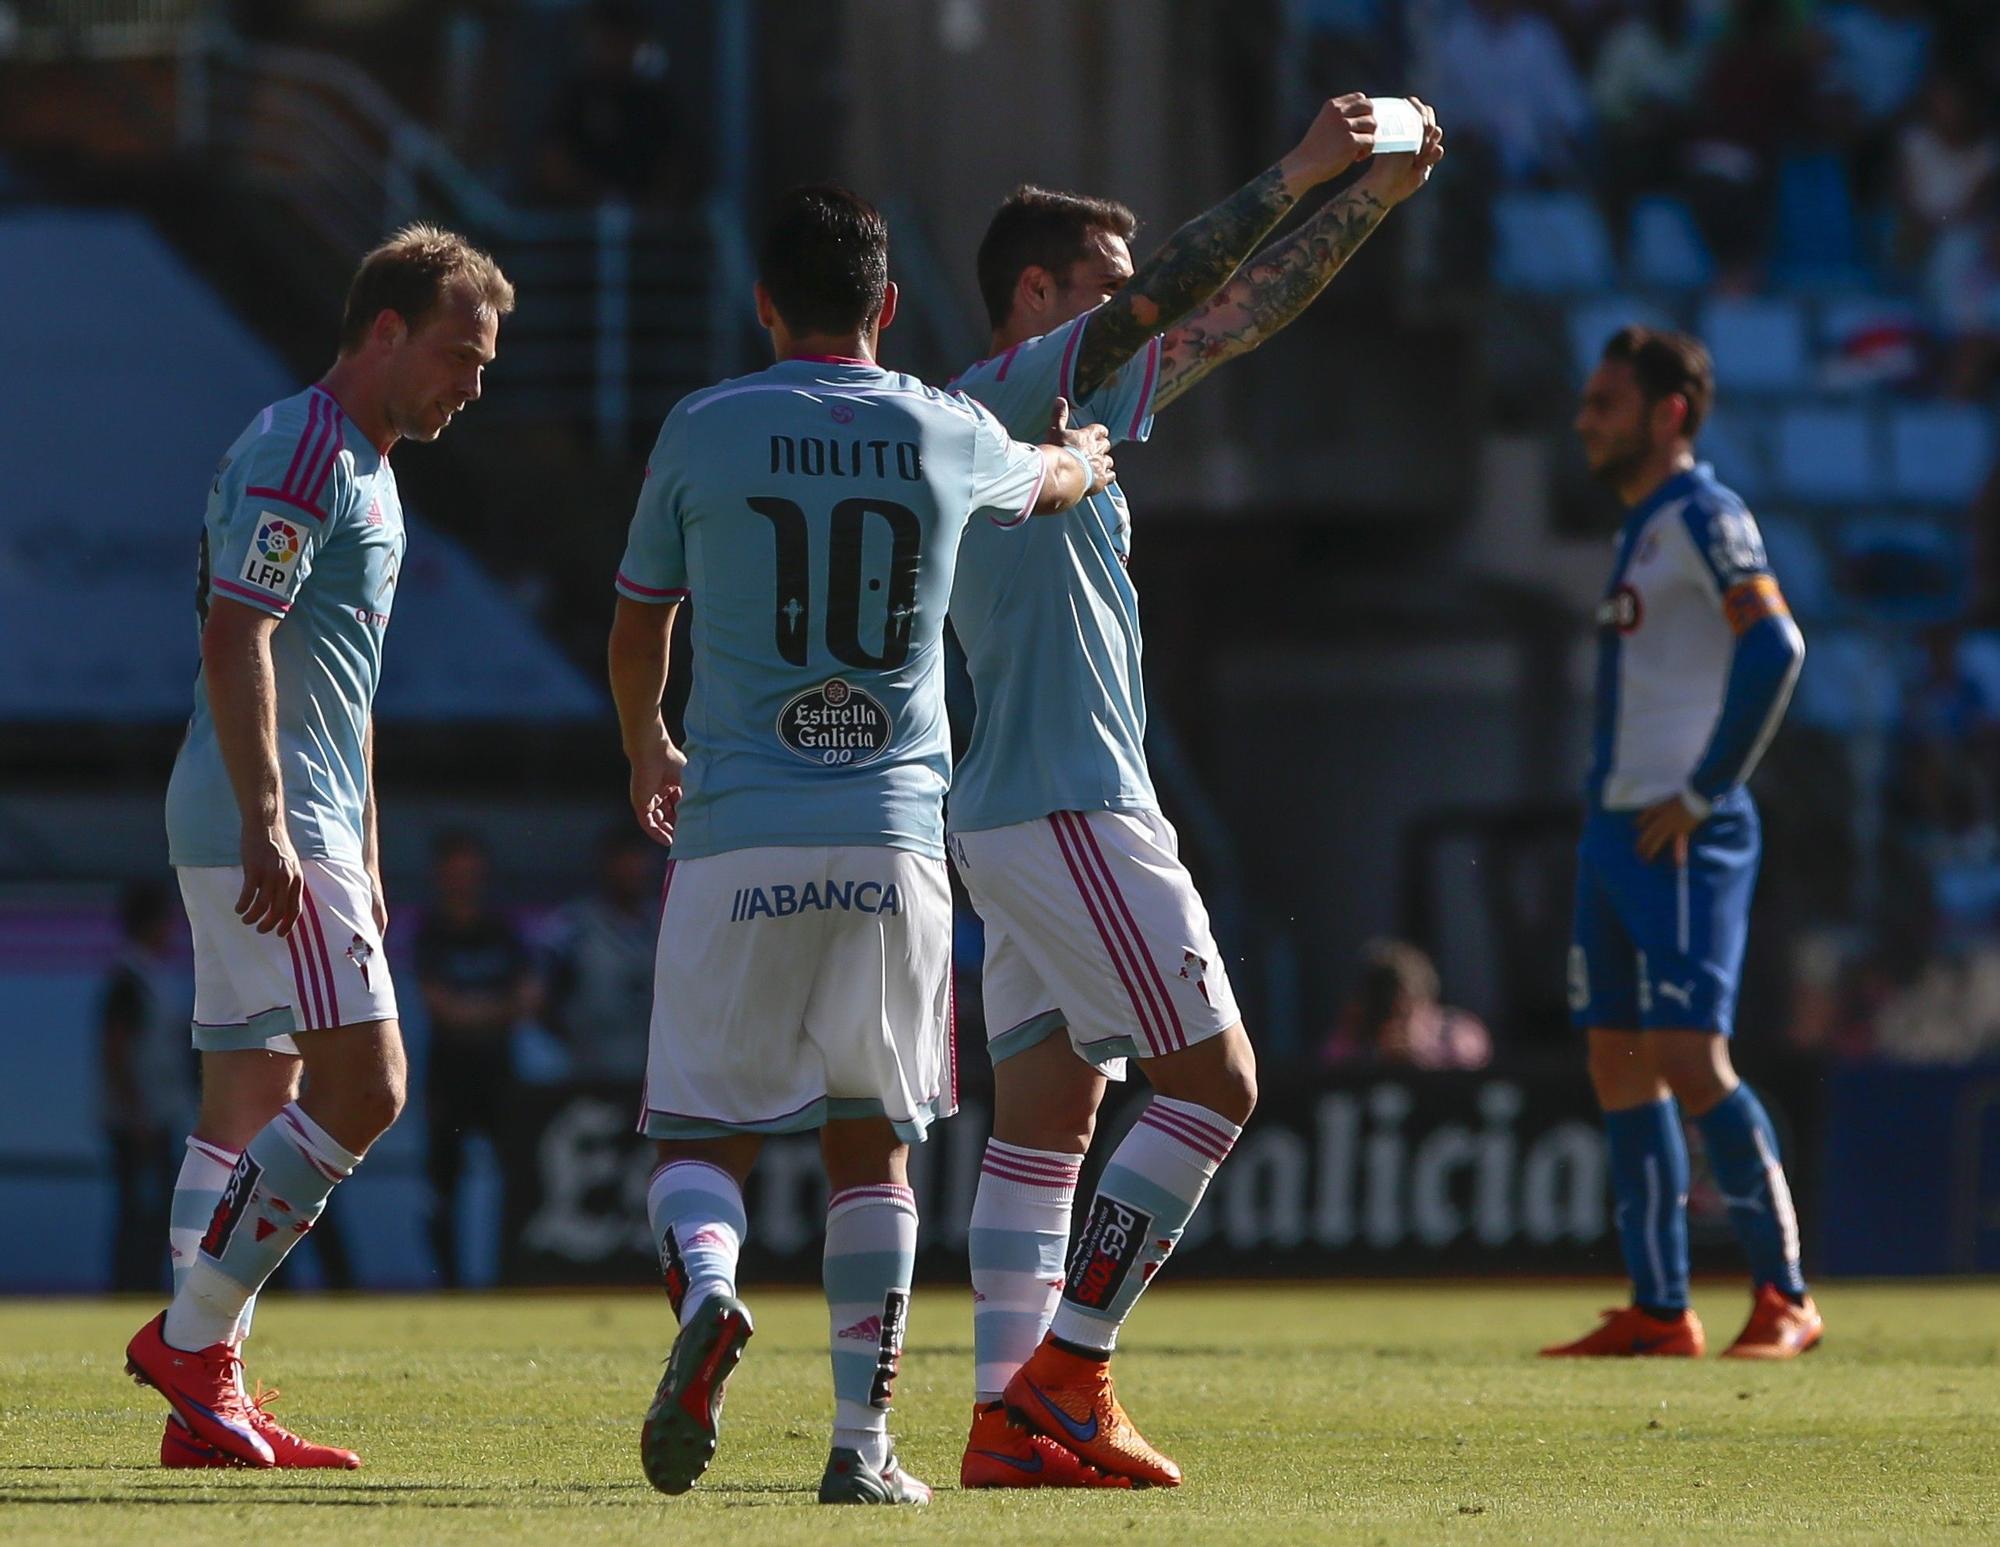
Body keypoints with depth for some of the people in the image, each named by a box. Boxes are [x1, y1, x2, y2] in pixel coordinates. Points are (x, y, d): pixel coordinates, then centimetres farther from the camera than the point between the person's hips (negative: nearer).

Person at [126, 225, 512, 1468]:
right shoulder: (299, 454, -12)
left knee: (255, 1108, 7)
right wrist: (268, 827, -26)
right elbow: (234, 639, -21)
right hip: (263, 832, -10)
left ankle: (207, 1401, 7)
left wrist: (363, 859, 27)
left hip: (299, 836, 10)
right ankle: (191, 1338, -10)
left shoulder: (362, 468, 21)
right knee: (363, 1087, -14)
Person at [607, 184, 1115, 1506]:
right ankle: (864, 1441, 2)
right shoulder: (948, 438, 6)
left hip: (738, 844, -1)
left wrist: (647, 753, 38)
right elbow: (1055, 481, 32)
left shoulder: (705, 432, 3)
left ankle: (707, 1294, -27)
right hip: (894, 843, 1)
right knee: (873, 1148, 10)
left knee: (705, 1137, 5)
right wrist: (1087, 454, 57)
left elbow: (638, 631, 17)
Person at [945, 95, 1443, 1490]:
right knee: (1213, 1077, -7)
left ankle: (1011, 1417, 4)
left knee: (1046, 1114, 7)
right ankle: (1069, 1367, -8)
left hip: (1017, 816, 10)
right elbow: (1170, 301, -21)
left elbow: (1236, 321, 22)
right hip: (1070, 809, -10)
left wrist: (1373, 201, 17)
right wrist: (1300, 176, -17)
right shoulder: (1010, 389, -8)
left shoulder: (1061, 408, 18)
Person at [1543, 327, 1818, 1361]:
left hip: (1684, 837, -10)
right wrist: (1610, 806, 16)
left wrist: (1702, 794, -19)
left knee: (1686, 1055, -14)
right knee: (1618, 1062, 7)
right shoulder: (1640, 531, 20)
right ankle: (1657, 1310, 10)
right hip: (1617, 829, 10)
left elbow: (1774, 648, -21)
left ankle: (1785, 1295, -8)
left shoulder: (1704, 517, -9)